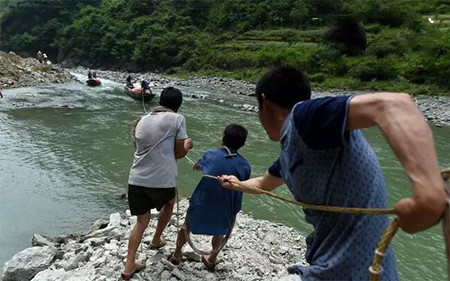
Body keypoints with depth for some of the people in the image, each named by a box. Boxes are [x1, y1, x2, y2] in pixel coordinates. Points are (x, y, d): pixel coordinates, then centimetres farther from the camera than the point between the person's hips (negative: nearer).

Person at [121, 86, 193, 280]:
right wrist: (187, 145, 21)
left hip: (136, 180, 5)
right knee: (169, 204, 29)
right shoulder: (177, 119, -3)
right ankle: (156, 240, 45)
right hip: (162, 180, -4)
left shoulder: (142, 120, 15)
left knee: (141, 221, 19)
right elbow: (178, 153, -1)